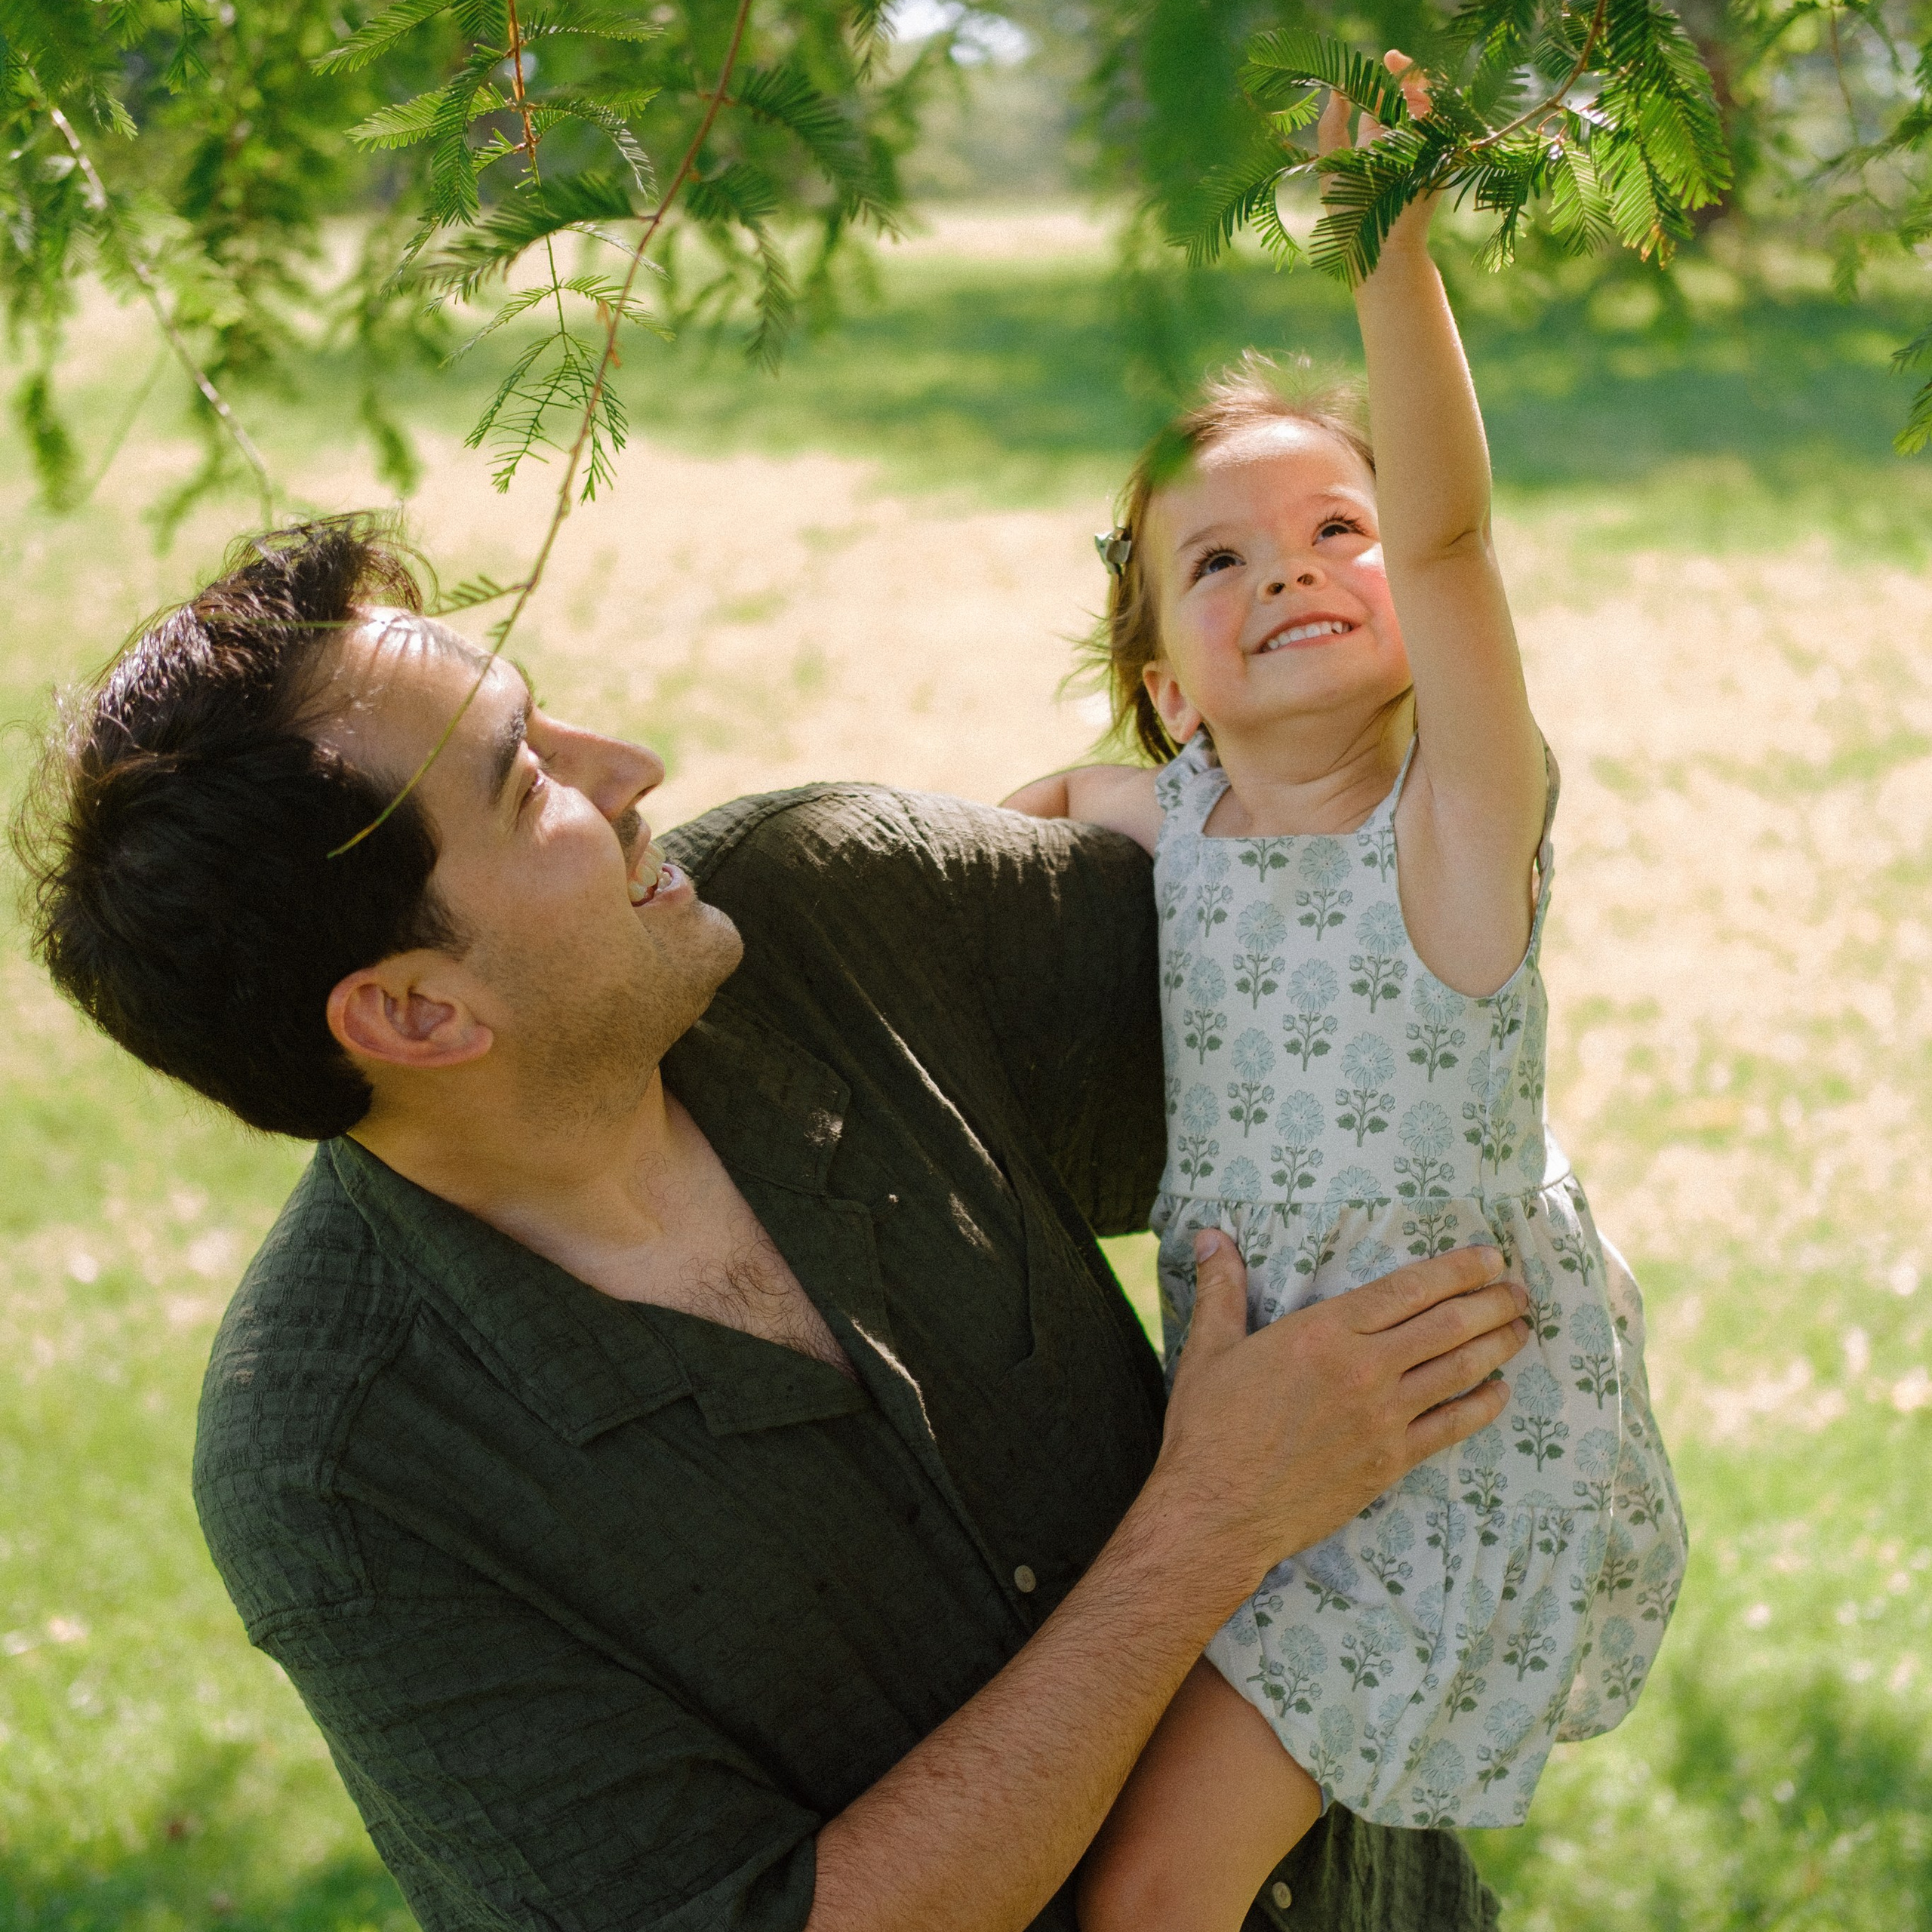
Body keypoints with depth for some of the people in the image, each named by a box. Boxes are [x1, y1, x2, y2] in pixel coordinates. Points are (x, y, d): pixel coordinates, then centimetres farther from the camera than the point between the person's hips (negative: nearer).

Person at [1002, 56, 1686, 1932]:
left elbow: (1450, 527, -34)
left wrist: (1391, 250, -44)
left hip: (1457, 1442, -7)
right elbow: (1071, 792, 26)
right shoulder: (1184, 813, 0)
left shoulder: (1458, 819, -17)